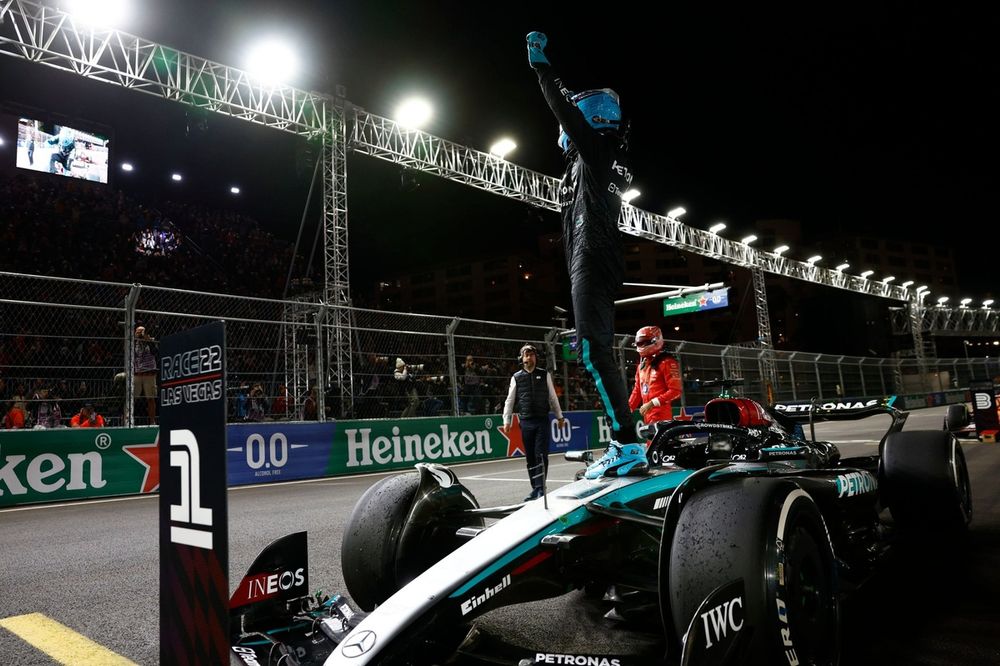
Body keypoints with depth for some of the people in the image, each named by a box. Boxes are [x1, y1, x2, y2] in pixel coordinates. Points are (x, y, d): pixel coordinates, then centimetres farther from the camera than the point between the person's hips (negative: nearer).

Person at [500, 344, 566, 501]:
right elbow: (509, 401, 7)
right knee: (530, 457, 6)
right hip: (526, 422, 1)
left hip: (543, 421, -1)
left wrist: (559, 416, 14)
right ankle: (535, 489, 15)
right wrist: (507, 421, 2)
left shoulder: (544, 374, 6)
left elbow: (553, 397, 12)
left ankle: (541, 489, -4)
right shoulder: (516, 377, 6)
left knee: (541, 455, -7)